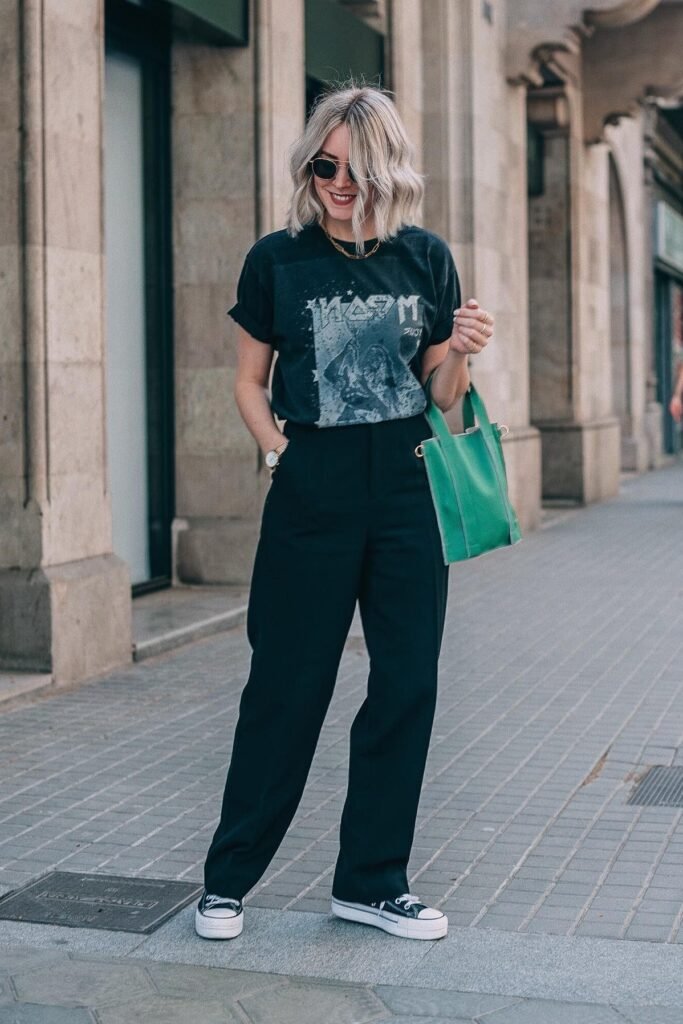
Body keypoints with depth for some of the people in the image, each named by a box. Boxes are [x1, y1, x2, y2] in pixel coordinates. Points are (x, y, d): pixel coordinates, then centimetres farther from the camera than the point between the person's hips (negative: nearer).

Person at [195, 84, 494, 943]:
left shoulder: (426, 259, 5)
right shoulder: (277, 260, 0)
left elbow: (441, 392, 10)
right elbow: (249, 380, 8)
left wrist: (461, 353, -10)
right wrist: (278, 451, -7)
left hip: (410, 487, 3)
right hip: (313, 492, -2)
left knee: (406, 685, 4)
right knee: (287, 685, 1)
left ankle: (371, 881, 18)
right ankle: (227, 879, 16)